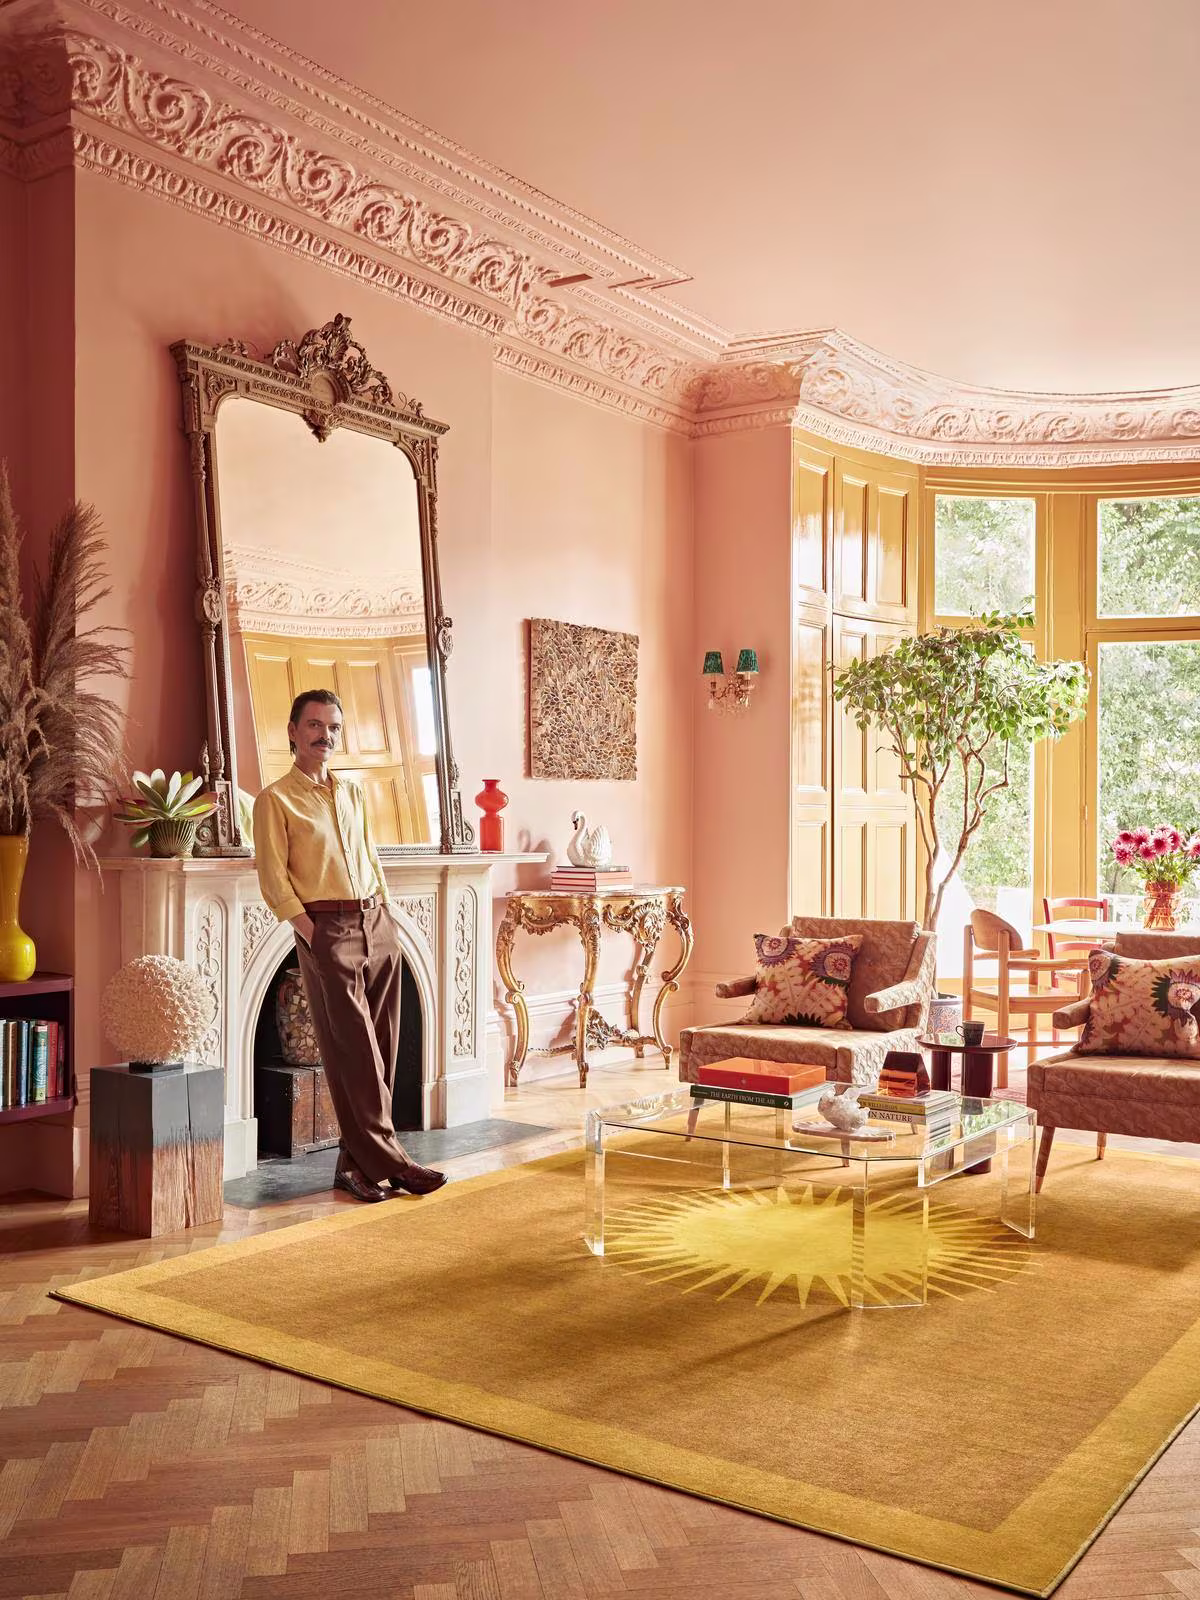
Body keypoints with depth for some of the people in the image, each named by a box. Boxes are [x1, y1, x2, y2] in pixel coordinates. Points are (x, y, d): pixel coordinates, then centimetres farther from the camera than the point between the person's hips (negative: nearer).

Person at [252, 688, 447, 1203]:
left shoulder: (352, 793, 18)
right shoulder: (275, 799, -1)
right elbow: (273, 878, -6)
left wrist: (387, 916, 10)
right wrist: (312, 934, -13)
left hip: (377, 924, 6)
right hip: (327, 929, -6)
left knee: (380, 1050, 6)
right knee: (354, 1053, -6)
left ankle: (357, 1163, 14)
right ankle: (386, 1160, 0)